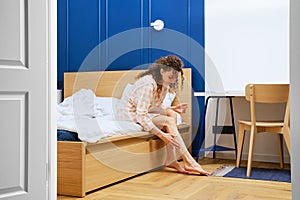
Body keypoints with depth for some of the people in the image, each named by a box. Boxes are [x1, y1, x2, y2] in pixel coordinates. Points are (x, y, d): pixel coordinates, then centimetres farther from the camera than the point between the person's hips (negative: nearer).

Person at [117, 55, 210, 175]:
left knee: (172, 114, -13)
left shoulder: (164, 84, 1)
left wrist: (172, 109, -9)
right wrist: (161, 135, -33)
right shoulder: (148, 84, -27)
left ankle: (170, 160, -14)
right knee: (168, 121, -21)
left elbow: (155, 108, 9)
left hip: (143, 113, 9)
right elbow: (141, 116, -31)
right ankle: (189, 161, -19)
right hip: (130, 115, -8)